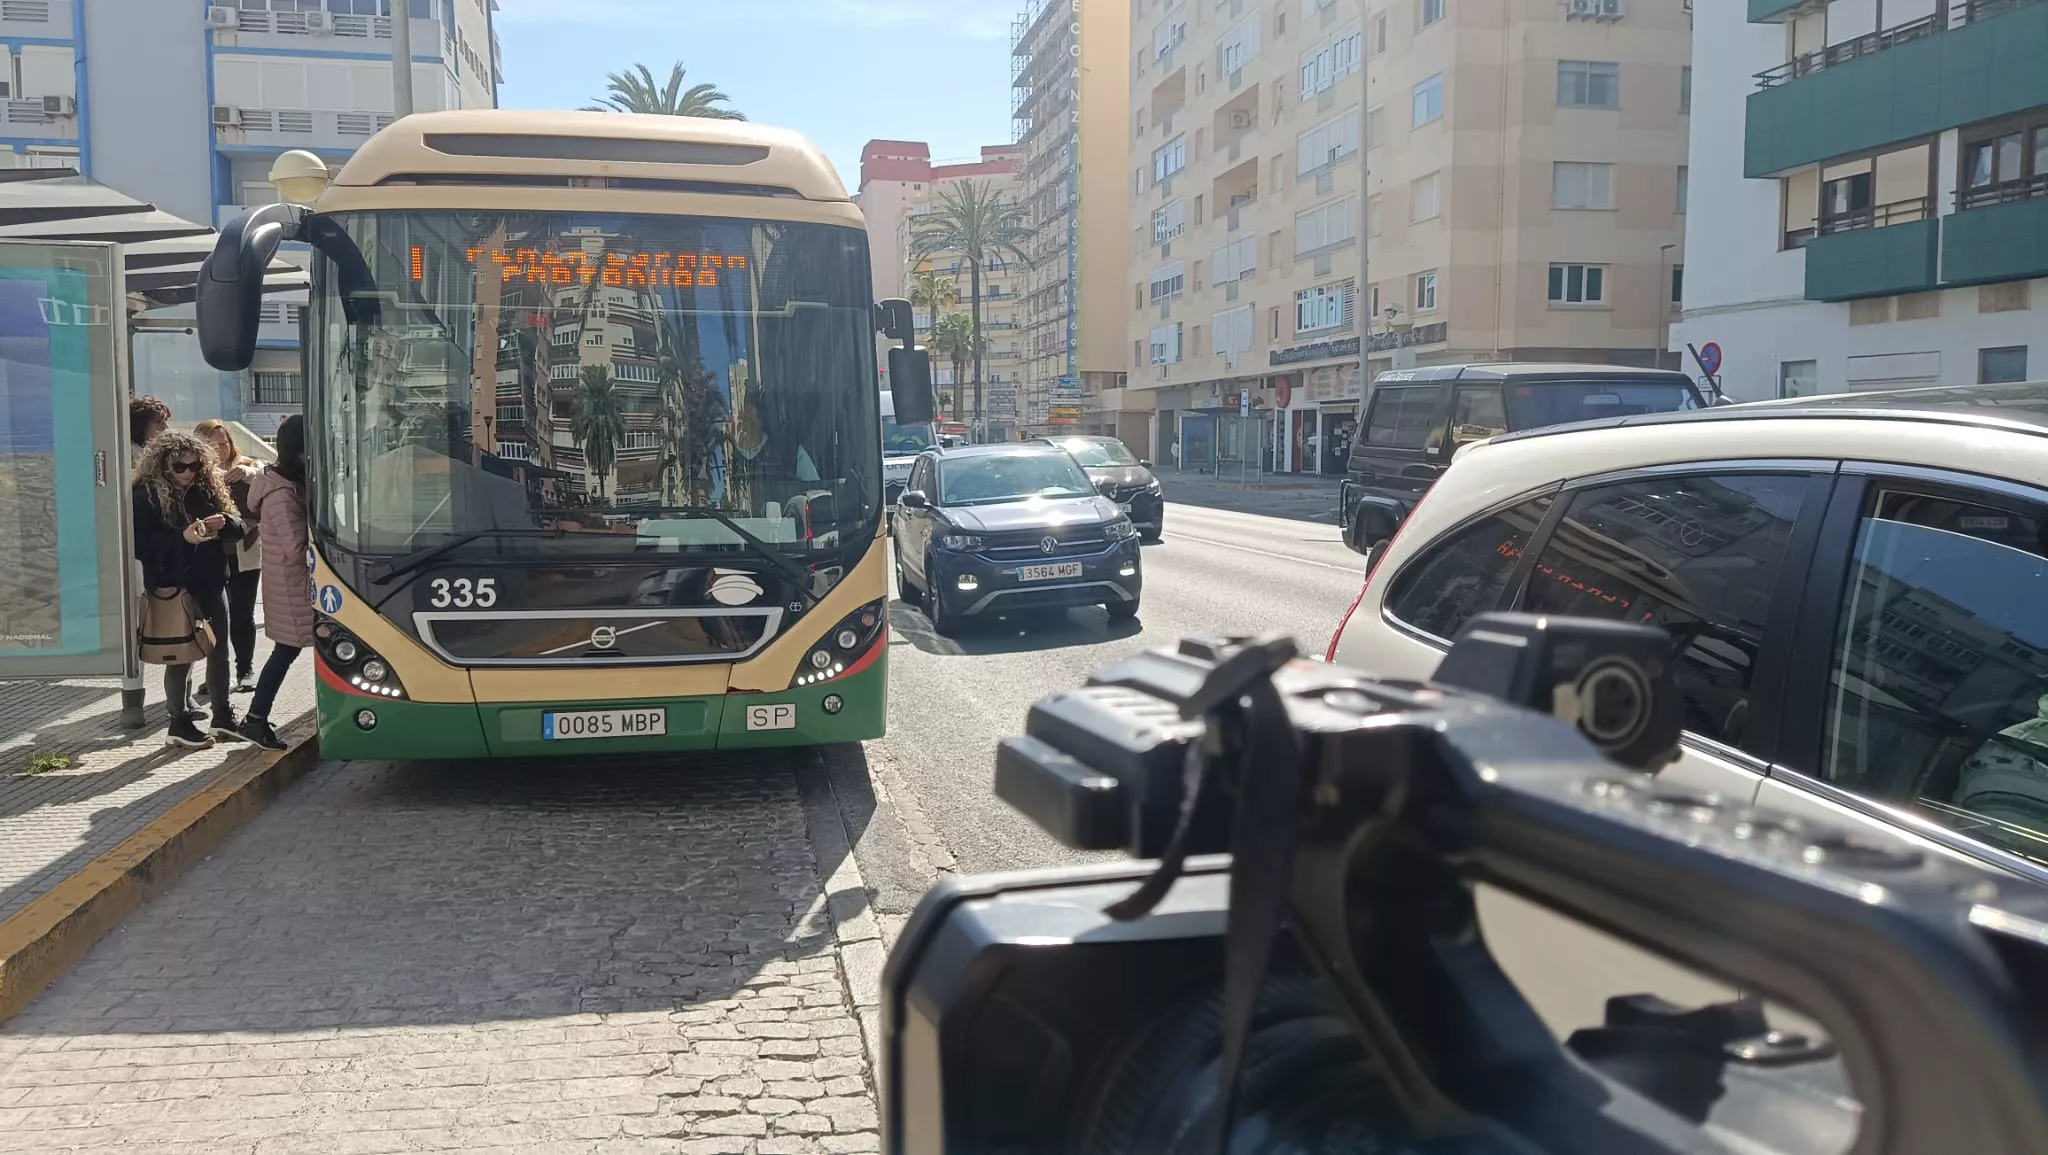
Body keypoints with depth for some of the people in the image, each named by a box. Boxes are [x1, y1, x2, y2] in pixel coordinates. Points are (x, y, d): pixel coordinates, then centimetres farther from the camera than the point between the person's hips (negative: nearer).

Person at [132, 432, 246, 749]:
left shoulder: (207, 488, 7)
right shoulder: (146, 495, -8)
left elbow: (236, 528, 9)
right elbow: (140, 545, -14)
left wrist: (225, 523, -14)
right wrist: (183, 537, -25)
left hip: (211, 582, 5)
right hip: (173, 588, -5)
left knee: (219, 649, 11)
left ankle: (222, 716, 23)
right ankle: (180, 722, 11)